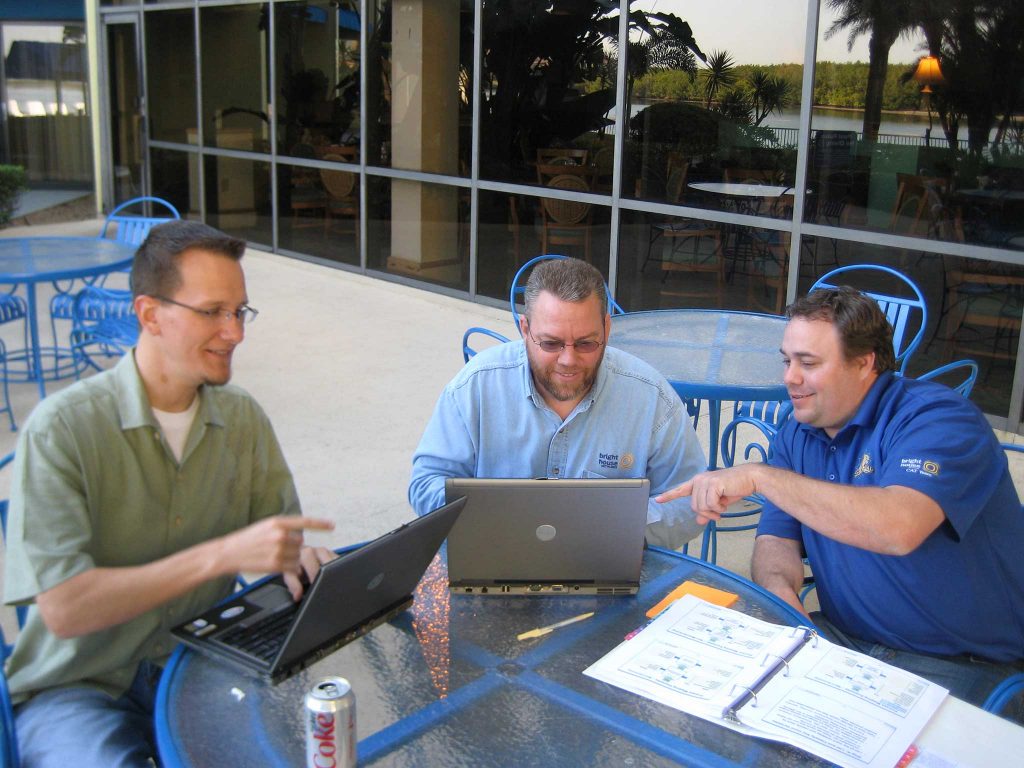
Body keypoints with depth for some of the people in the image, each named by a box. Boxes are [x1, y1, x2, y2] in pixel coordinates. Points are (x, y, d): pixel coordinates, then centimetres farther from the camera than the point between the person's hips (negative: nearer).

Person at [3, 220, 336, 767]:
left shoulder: (243, 419, 2)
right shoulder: (62, 427, -15)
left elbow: (281, 530, 11)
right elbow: (64, 609, -21)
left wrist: (296, 558, -14)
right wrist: (223, 554, -27)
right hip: (77, 686, -4)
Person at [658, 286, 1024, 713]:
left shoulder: (936, 418, -18)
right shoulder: (797, 434, 7)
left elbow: (897, 528, -36)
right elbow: (776, 539, 5)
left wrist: (759, 477, -33)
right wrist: (782, 595, -19)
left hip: (964, 664, -6)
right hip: (845, 639, 6)